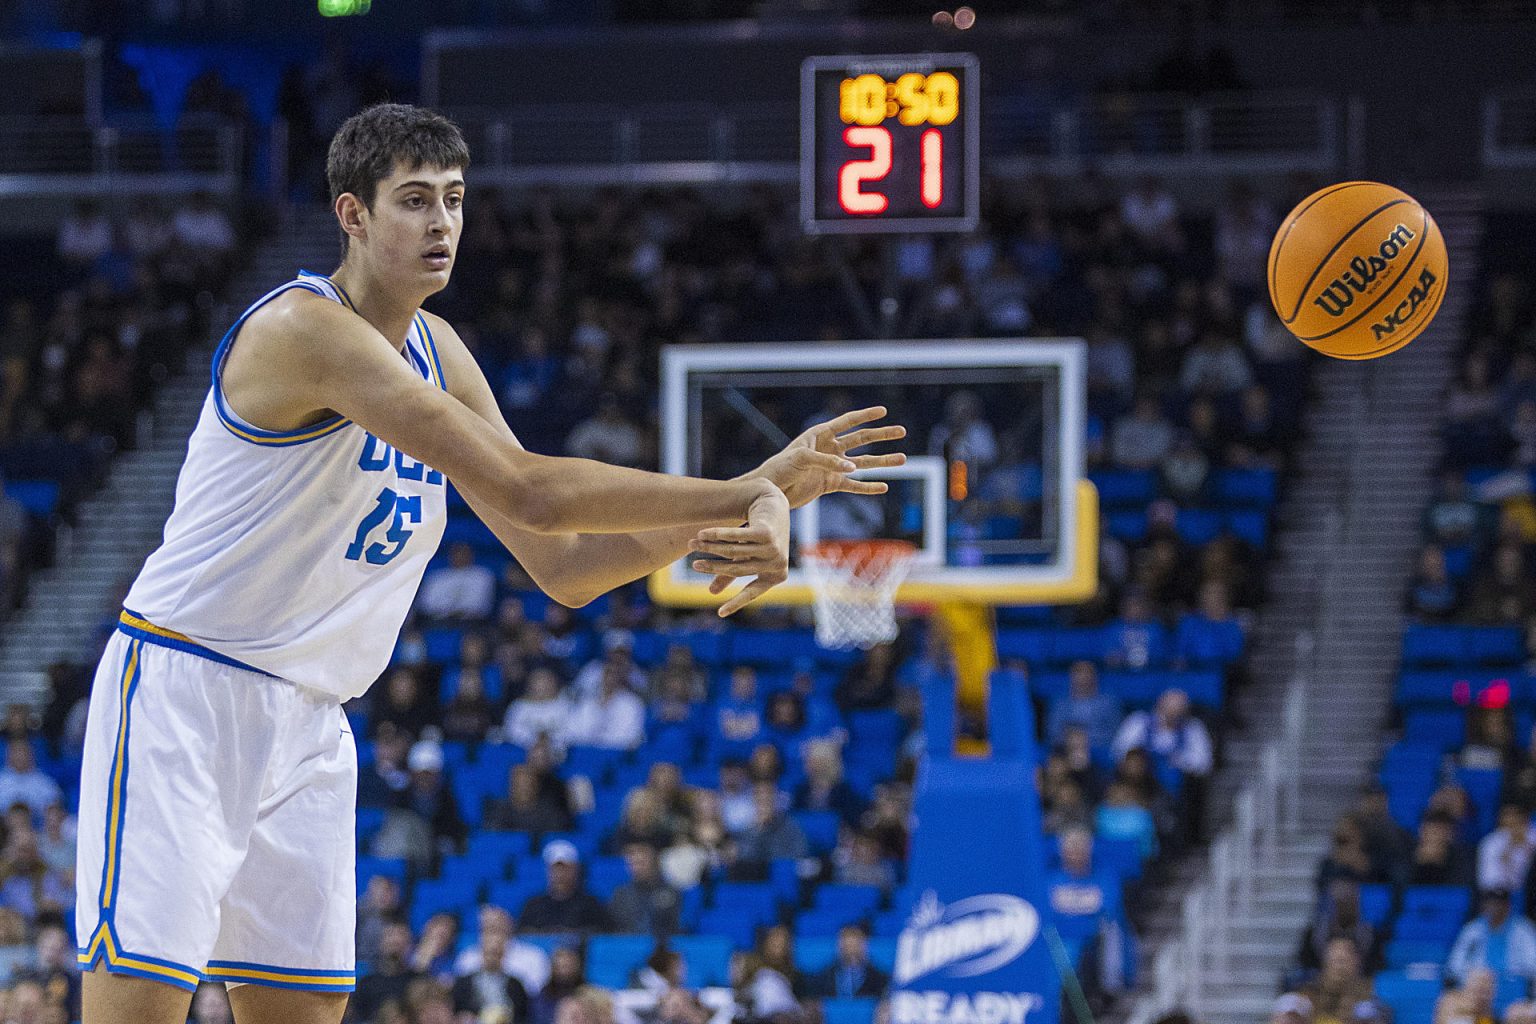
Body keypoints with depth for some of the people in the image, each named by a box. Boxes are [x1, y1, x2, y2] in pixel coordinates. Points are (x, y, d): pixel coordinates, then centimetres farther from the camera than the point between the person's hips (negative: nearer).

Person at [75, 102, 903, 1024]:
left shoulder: (439, 354, 9)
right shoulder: (307, 328, -21)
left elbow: (561, 565, 8)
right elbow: (525, 493, -27)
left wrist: (725, 515, -9)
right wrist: (749, 493, -23)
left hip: (309, 727, 9)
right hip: (183, 701, -9)